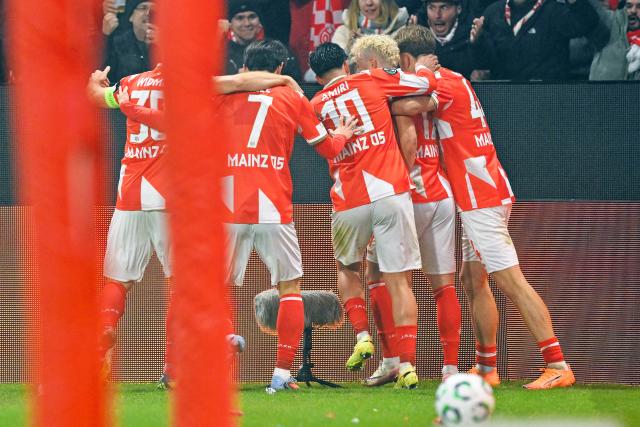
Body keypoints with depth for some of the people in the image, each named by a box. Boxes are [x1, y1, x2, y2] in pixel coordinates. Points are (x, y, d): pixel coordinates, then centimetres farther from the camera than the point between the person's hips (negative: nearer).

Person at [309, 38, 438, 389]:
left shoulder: (316, 105, 12)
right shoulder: (371, 80, 6)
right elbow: (427, 83, 6)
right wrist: (421, 65, 27)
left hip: (349, 202, 2)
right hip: (391, 192, -2)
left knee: (347, 269, 27)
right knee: (399, 281, -1)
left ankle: (362, 335, 7)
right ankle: (407, 365, -9)